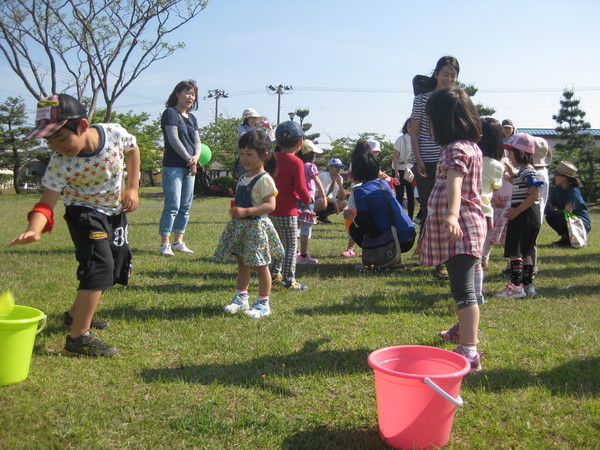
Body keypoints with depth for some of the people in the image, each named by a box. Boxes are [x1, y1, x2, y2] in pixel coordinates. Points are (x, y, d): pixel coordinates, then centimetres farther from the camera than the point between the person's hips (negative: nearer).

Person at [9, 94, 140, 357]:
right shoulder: (60, 163, -27)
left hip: (115, 211, 5)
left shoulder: (115, 133, -23)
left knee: (115, 269, 14)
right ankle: (78, 339, -18)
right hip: (84, 213, -5)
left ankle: (76, 315, 34)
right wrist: (34, 229, -47)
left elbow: (132, 150, 0)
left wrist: (132, 188, -3)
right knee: (99, 264, -23)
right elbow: (47, 203, -27)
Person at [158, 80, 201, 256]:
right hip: (173, 166, -7)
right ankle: (164, 244, -7)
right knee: (173, 205, -12)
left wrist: (196, 156, -7)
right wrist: (189, 159, -10)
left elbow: (197, 141, 14)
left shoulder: (192, 118, 19)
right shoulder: (170, 113, -3)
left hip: (189, 168, 7)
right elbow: (173, 139, -11)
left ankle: (179, 242, 14)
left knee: (185, 207, 7)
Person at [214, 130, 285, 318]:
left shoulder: (264, 179, -16)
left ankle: (263, 303, 11)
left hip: (257, 227, -9)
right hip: (240, 226, 9)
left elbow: (270, 205, -24)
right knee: (242, 263, 16)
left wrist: (245, 211, -31)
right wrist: (235, 209, 5)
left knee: (260, 266, 2)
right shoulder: (244, 177, 11)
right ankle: (240, 299, 27)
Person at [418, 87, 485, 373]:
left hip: (459, 229, -11)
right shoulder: (469, 146, 16)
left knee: (463, 290, -15)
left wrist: (452, 215, -50)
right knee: (460, 287, 27)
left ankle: (469, 352, -18)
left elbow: (455, 183, -35)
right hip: (460, 230, 11)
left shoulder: (457, 149, -16)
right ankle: (464, 328, 46)